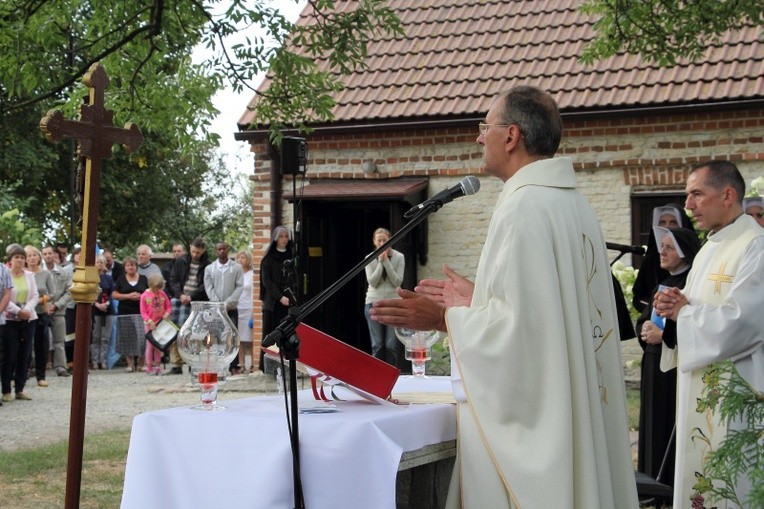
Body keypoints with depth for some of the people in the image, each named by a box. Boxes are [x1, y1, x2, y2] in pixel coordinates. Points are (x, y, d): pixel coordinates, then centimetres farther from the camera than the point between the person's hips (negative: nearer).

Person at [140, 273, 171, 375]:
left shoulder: (162, 294, 2)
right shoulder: (145, 296, -8)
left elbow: (168, 306, 7)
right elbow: (143, 312, -9)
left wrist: (167, 313, -14)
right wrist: (150, 321, -20)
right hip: (149, 324, -3)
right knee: (150, 345, 0)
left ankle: (157, 366, 16)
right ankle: (149, 367, 6)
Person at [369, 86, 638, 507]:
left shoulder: (524, 207, -17)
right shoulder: (575, 204, 11)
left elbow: (521, 323, -23)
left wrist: (444, 318, -11)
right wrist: (475, 300, 19)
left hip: (523, 417, -9)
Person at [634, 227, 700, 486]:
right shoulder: (663, 282, 15)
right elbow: (644, 319, 17)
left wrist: (664, 334, -17)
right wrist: (646, 328, -5)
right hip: (654, 366, 8)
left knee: (675, 426, -4)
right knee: (655, 424, 11)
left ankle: (675, 484, 4)